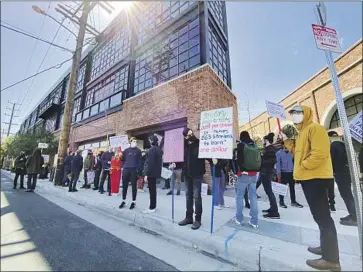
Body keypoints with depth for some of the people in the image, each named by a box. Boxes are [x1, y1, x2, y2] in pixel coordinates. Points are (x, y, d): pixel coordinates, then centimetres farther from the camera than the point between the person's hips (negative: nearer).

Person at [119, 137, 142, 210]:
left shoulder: (138, 151, 6)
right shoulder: (126, 150, 10)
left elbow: (139, 161, 3)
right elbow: (123, 159, 13)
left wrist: (138, 169, -7)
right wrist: (123, 167, 0)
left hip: (134, 170, -2)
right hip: (126, 169, 2)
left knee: (134, 186, 4)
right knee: (124, 186, 7)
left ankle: (133, 202, 15)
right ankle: (123, 201, 21)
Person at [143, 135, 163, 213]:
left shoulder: (152, 149, -16)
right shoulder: (159, 149, 11)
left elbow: (150, 163, -19)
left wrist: (146, 174, -16)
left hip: (151, 172, -9)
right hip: (156, 172, 9)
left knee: (151, 190, 0)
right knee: (153, 189, 17)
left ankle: (152, 208, 9)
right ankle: (153, 206, 26)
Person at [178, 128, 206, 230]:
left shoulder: (200, 143, -8)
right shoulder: (185, 145, 5)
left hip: (197, 174, -5)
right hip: (187, 173, 5)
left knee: (197, 196, 2)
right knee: (188, 196, 14)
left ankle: (198, 219, 17)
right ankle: (188, 217, 29)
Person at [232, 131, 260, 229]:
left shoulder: (240, 147, -9)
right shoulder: (255, 147, 8)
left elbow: (235, 160, -11)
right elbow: (259, 161, 15)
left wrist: (236, 172, 0)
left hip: (243, 175, -5)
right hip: (254, 175, 5)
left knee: (239, 196, 7)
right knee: (253, 197, 9)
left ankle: (239, 219, 15)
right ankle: (254, 221, 15)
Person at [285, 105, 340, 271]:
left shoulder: (314, 128, -12)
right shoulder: (302, 132, 18)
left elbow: (320, 153, -22)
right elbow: (298, 152, 16)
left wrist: (302, 166, -15)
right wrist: (288, 141, 7)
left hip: (316, 177, -10)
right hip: (308, 178, 10)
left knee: (322, 216, -5)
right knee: (320, 215, 18)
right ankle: (326, 246, 31)